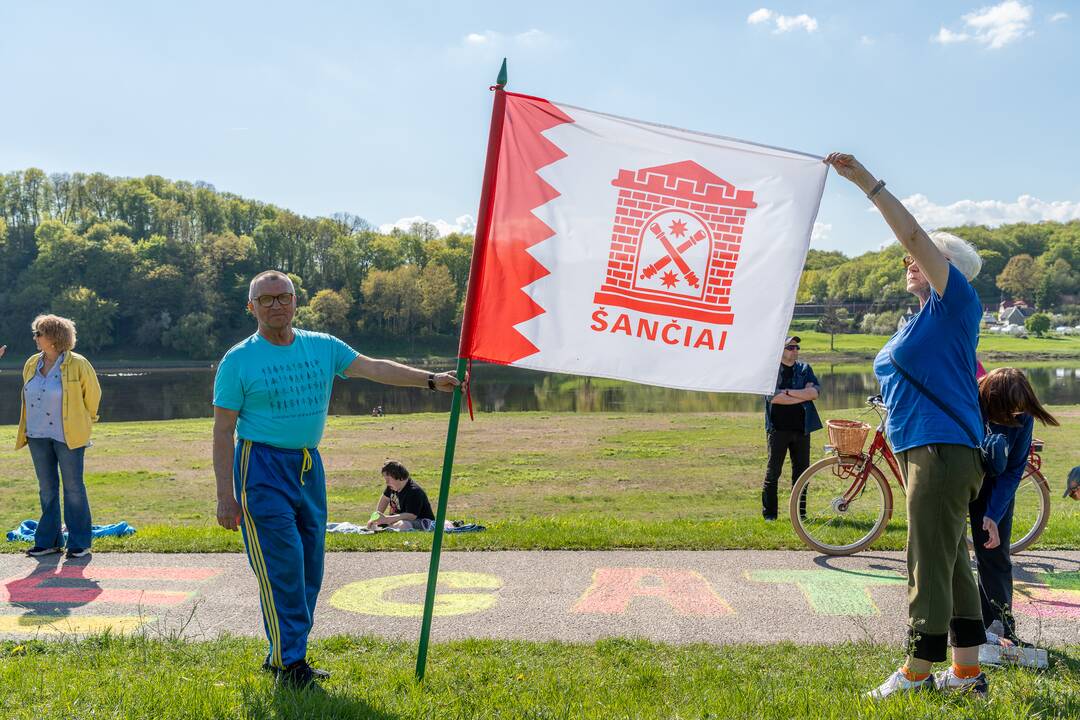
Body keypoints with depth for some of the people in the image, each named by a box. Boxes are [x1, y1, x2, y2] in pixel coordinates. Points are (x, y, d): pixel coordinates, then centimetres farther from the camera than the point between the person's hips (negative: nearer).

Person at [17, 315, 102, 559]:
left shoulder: (77, 364, -10)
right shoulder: (31, 364, 7)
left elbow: (93, 394, 1)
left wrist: (84, 422, 10)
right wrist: (28, 427, 19)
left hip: (67, 435, -5)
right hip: (38, 436, 5)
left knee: (73, 487, 0)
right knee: (46, 488, 11)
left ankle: (79, 543, 8)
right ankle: (48, 541, 19)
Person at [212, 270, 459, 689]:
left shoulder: (323, 348, 7)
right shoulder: (238, 361, -5)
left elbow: (373, 368, 3)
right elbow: (223, 432, -6)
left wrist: (430, 380, -9)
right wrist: (225, 495, -11)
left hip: (308, 466, 6)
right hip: (262, 468, -5)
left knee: (309, 568, 9)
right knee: (282, 566, -9)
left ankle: (282, 655, 22)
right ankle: (290, 663, 0)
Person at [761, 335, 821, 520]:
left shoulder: (805, 369, 12)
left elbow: (814, 392, -4)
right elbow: (773, 397, -15)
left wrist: (788, 392, -14)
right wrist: (804, 395, -10)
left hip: (801, 428, 4)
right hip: (778, 428, -4)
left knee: (802, 471, 8)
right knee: (773, 472, -1)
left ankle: (800, 513, 18)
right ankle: (769, 514, 6)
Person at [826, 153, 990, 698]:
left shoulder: (956, 304, -7)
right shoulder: (918, 322, 18)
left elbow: (914, 236, -16)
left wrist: (866, 181, -19)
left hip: (943, 449, -10)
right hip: (921, 450, 10)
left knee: (931, 564, -5)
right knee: (951, 562, 12)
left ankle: (917, 671, 3)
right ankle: (967, 672, 19)